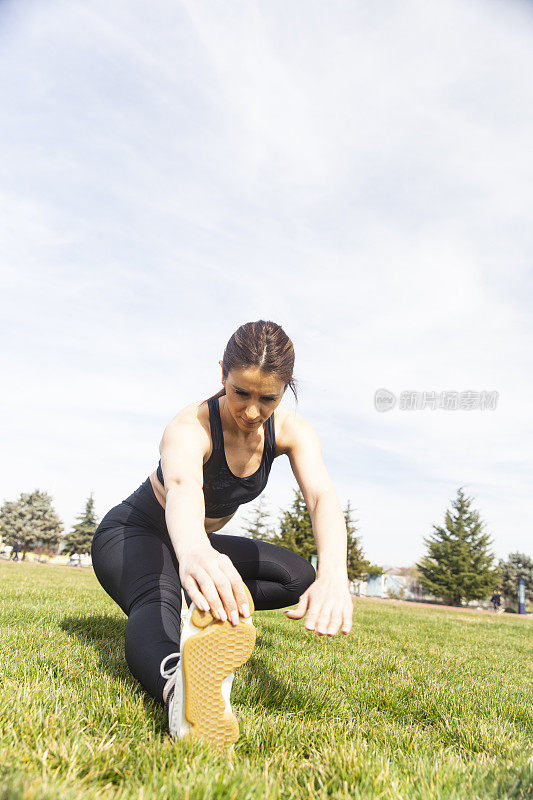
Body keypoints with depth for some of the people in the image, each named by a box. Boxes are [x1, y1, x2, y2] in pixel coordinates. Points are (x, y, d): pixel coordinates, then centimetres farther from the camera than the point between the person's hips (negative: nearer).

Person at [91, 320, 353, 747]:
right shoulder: (190, 427, -31)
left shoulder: (292, 431, -17)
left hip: (201, 541, 6)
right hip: (132, 534, -6)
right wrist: (192, 551, -78)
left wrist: (333, 573, -56)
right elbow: (182, 488, -54)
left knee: (300, 578, -6)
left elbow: (323, 496, -35)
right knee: (156, 601, -40)